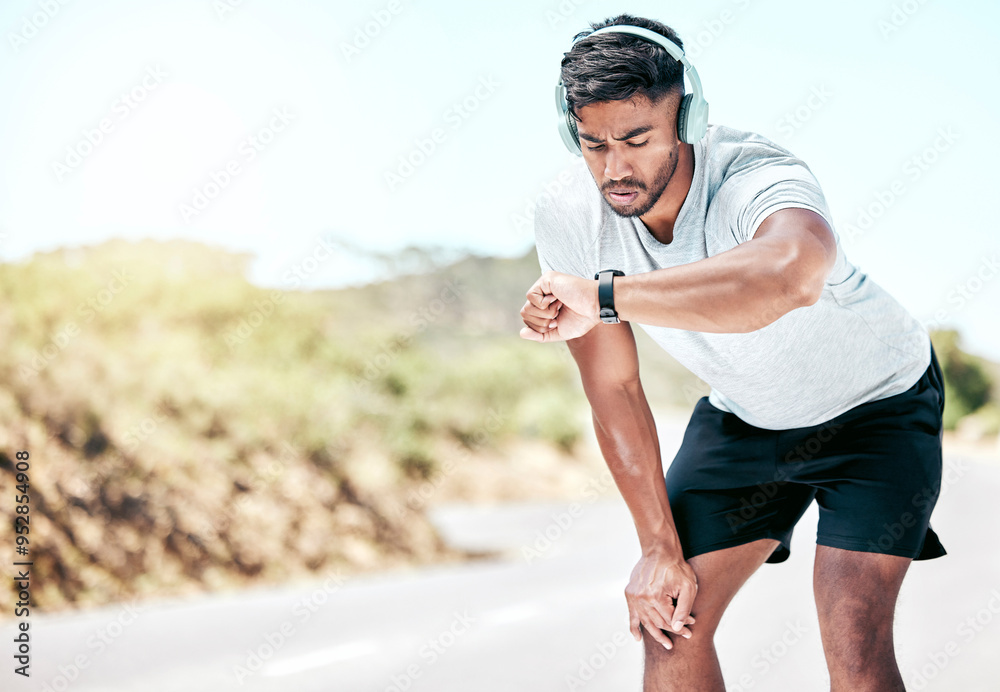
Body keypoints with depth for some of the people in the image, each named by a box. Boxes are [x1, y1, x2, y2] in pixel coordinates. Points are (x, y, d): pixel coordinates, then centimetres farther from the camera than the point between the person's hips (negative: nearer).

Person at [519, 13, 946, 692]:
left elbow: (790, 273, -65)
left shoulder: (758, 175, -38)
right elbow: (615, 390, -11)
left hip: (876, 403, -5)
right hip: (743, 416, 5)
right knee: (667, 619, 0)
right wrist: (660, 544, -10)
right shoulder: (569, 221, -21)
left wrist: (603, 296, -62)